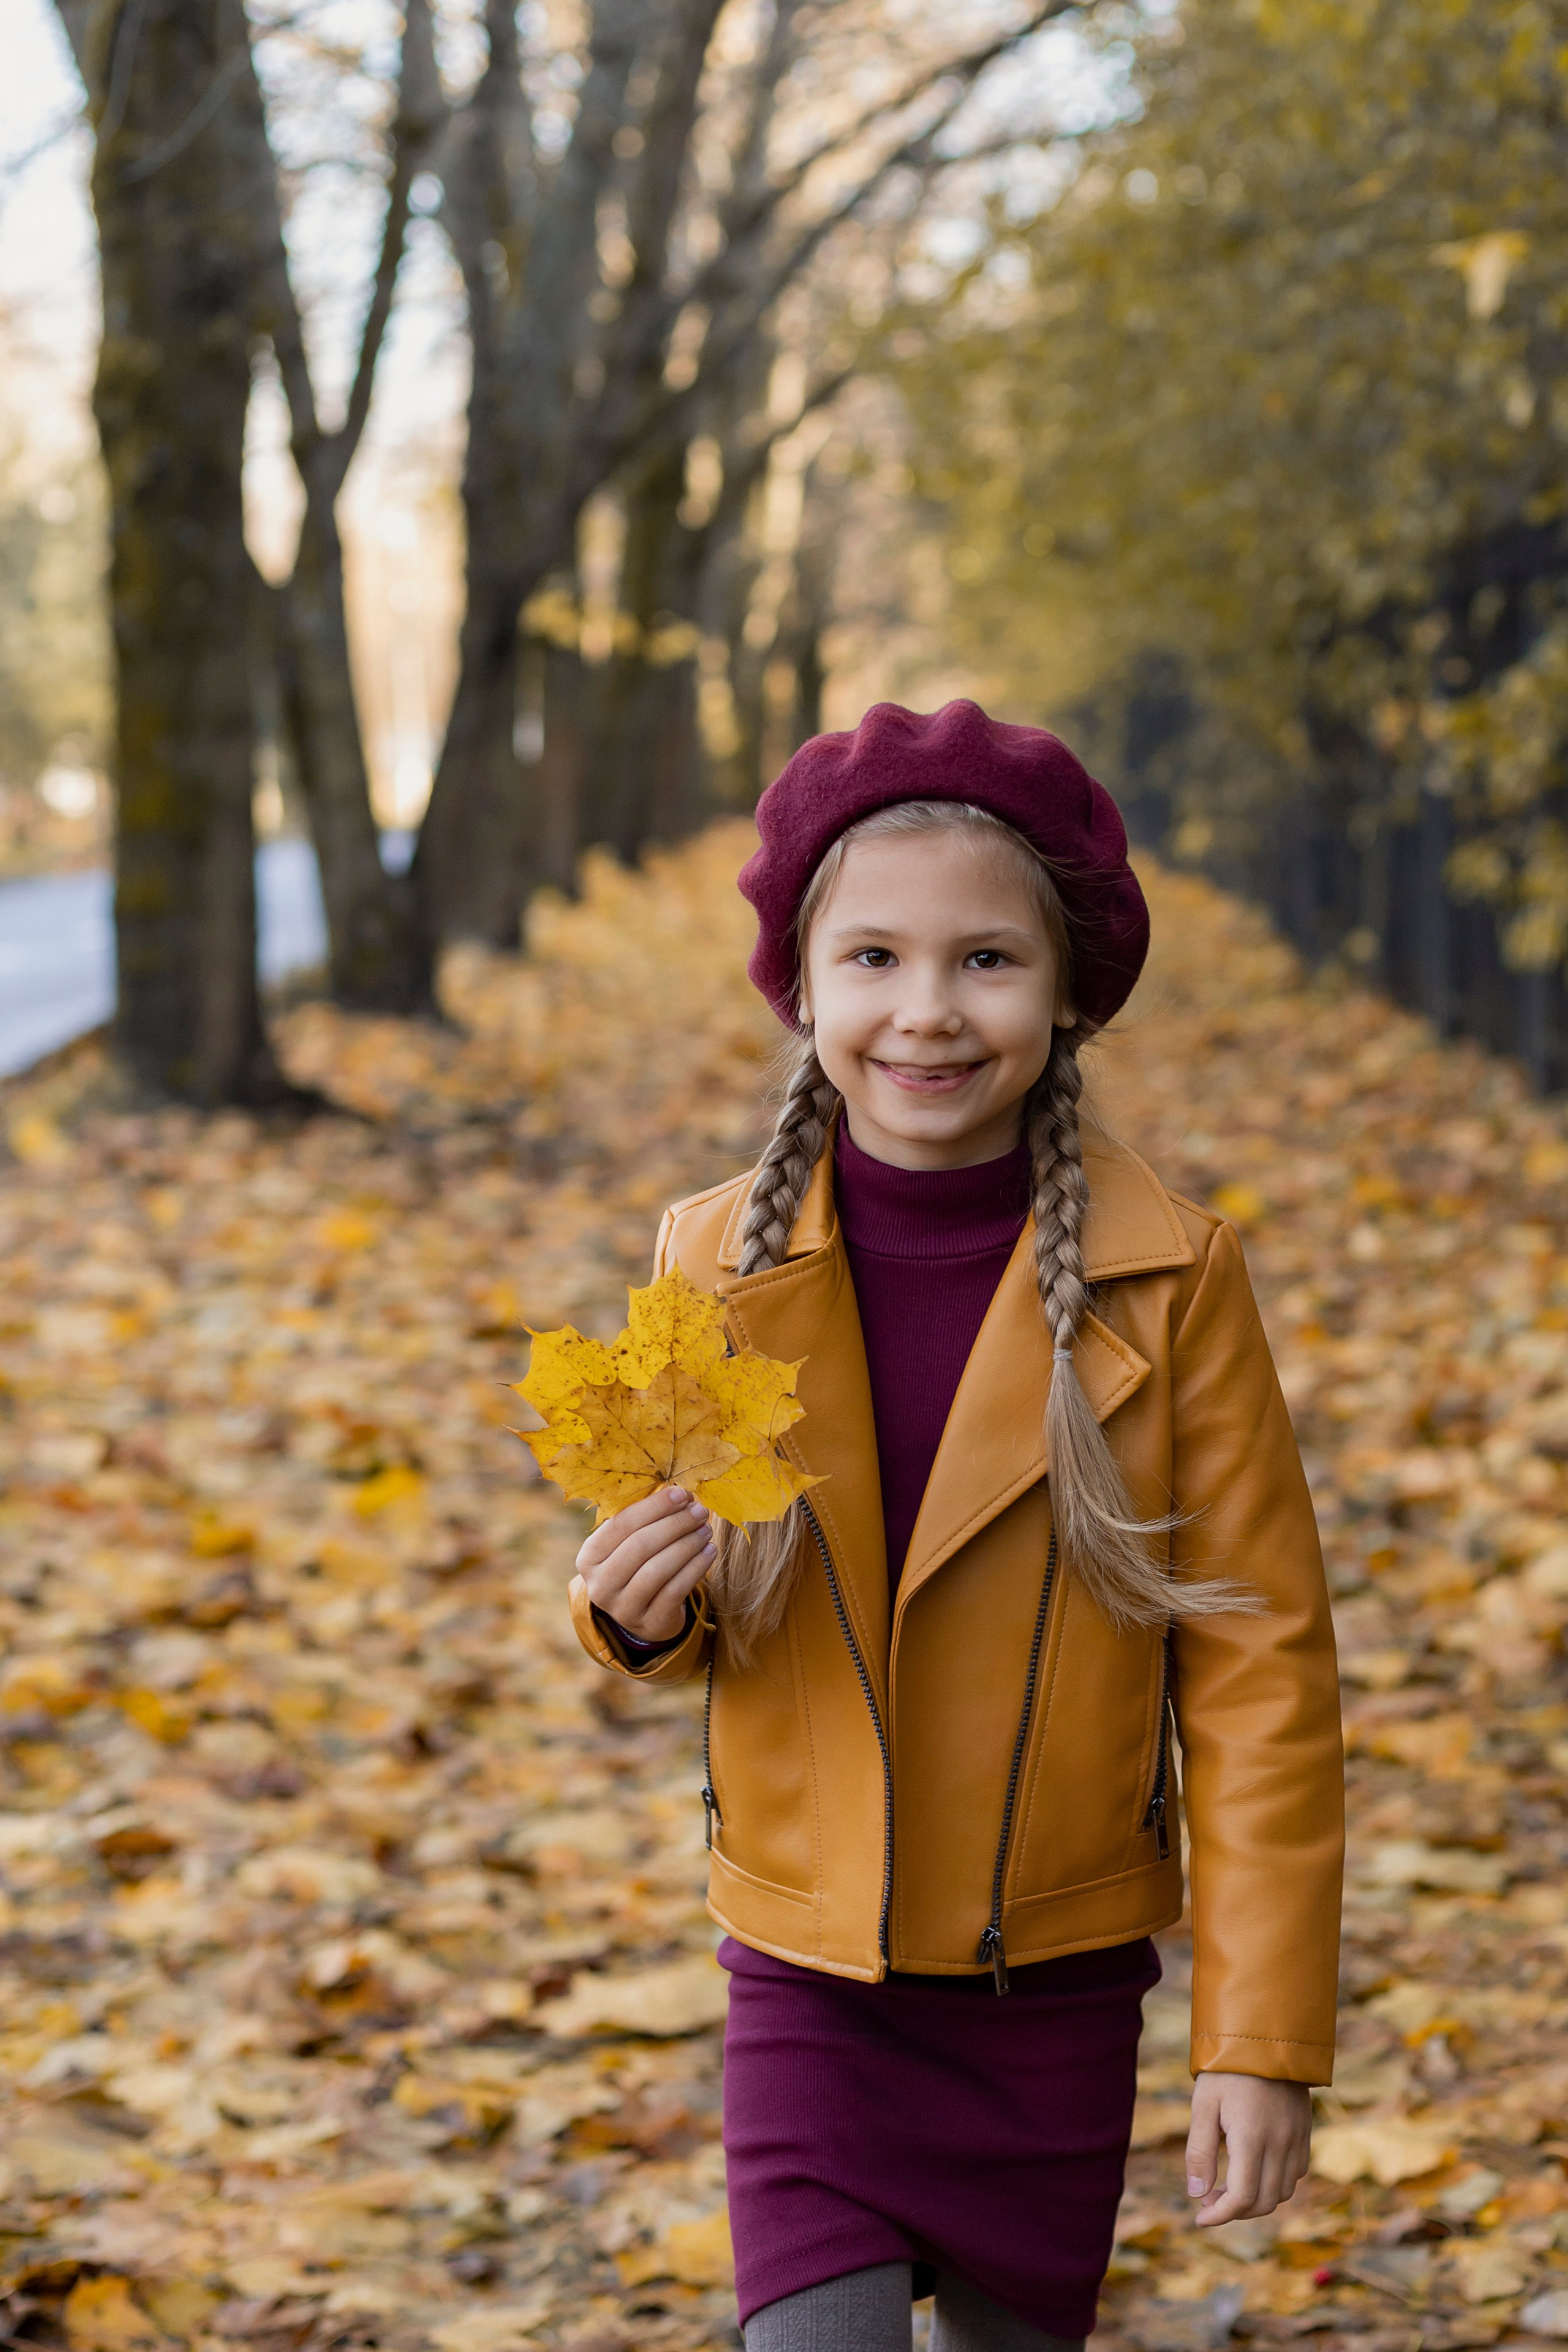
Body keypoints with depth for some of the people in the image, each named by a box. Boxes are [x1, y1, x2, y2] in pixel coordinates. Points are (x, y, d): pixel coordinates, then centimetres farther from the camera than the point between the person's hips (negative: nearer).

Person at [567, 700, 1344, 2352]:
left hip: (1061, 1983, 0)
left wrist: (1263, 2036, -8)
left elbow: (1259, 1666, -7)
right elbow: (681, 1615, 7)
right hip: (809, 1983, 0)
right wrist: (636, 1610, -17)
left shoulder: (1168, 1276, -10)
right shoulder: (719, 1264, -5)